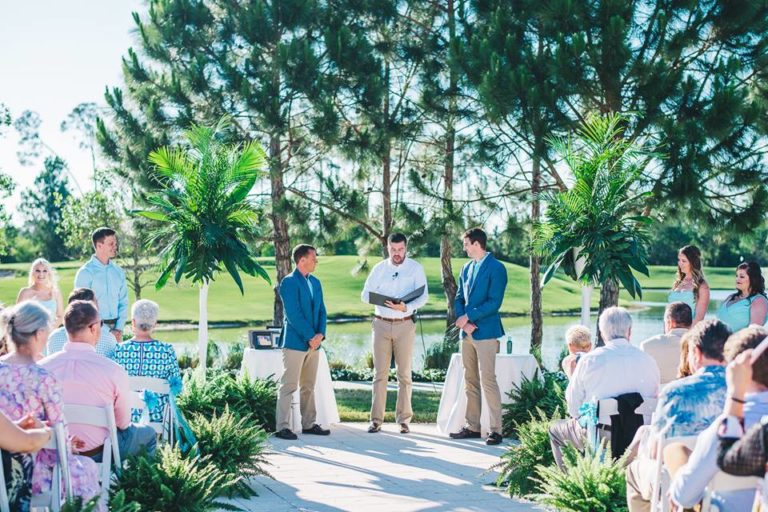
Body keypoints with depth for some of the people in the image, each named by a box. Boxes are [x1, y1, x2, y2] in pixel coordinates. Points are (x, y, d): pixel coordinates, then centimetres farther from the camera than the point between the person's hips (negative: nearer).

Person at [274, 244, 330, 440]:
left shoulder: (315, 282, 14)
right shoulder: (289, 282, -10)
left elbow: (321, 311, 12)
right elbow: (294, 314, -16)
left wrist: (320, 334, -4)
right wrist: (310, 337, -16)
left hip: (313, 343, 8)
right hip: (295, 342, -8)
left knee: (308, 387, 13)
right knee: (288, 386, -4)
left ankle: (309, 424, 20)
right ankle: (282, 427, -1)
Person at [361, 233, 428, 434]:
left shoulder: (416, 268, 1)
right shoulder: (379, 268, 8)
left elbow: (423, 296, -7)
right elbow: (365, 294, 7)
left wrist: (406, 307, -25)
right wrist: (382, 301, -13)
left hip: (405, 325, -2)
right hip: (381, 324, 2)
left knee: (404, 373, 0)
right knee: (380, 373, 0)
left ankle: (403, 419, 6)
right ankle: (376, 419, 2)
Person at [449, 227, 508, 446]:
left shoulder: (496, 268, -7)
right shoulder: (467, 268, 17)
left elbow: (494, 302, -14)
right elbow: (459, 298, 14)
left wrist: (468, 317, -13)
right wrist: (463, 321, -3)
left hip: (486, 332, -7)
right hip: (467, 332, 8)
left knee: (487, 380, -9)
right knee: (470, 381, 9)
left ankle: (495, 430, -5)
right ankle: (472, 427, 15)